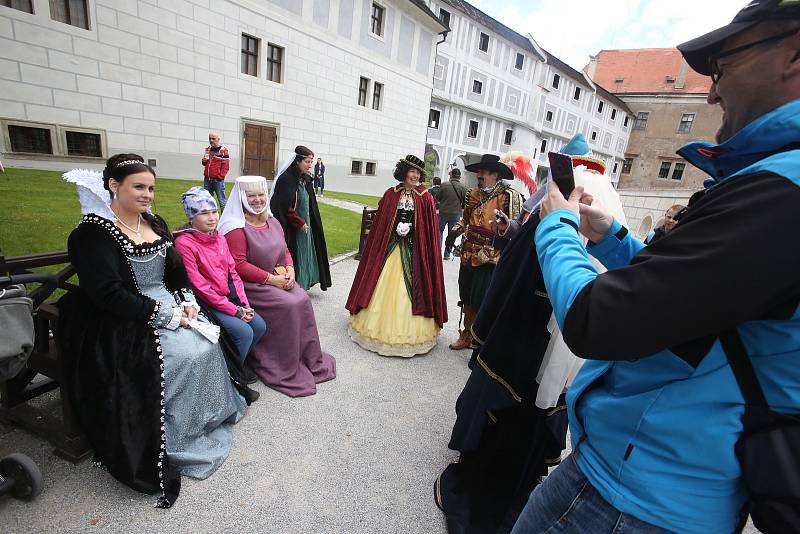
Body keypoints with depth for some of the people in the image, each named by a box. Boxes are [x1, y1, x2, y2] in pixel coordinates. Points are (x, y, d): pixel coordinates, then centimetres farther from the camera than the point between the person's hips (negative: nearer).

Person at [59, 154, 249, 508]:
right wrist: (166, 316, -21)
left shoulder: (155, 224, 9)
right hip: (127, 323, -6)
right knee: (185, 355, -23)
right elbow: (108, 293, -20)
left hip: (172, 309, 7)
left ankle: (209, 417, 8)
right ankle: (176, 440, -3)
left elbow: (177, 270, 14)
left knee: (208, 346, -12)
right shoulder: (93, 233, -13)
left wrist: (187, 302, -4)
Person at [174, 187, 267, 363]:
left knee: (260, 326, -2)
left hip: (230, 298, 7)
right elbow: (199, 286, -18)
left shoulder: (220, 238, 6)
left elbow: (233, 273, 8)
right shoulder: (184, 243, -16)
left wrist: (244, 304, -3)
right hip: (206, 303, -7)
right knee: (244, 332, -18)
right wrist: (234, 310, -17)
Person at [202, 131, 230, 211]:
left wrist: (220, 176, -14)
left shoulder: (223, 150, -6)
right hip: (207, 180, 7)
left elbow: (226, 166, -10)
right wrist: (204, 161, 1)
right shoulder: (207, 149, 14)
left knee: (221, 200, -5)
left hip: (218, 180, -7)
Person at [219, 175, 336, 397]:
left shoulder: (273, 222, 13)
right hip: (252, 285, -6)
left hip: (280, 279, 7)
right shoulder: (236, 227, -10)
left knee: (303, 300, -16)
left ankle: (310, 359, 1)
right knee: (288, 305, -25)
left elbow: (285, 251, 16)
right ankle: (286, 369, -7)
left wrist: (290, 270, -5)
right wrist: (271, 279, -19)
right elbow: (239, 265, -16)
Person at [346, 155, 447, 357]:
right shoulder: (391, 194, 2)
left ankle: (407, 331, 19)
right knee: (384, 287, 8)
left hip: (413, 250, -1)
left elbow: (430, 230, 1)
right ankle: (381, 325, 26)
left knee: (410, 289, 4)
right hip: (390, 247, 1)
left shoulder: (426, 198, -1)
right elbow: (379, 224, 6)